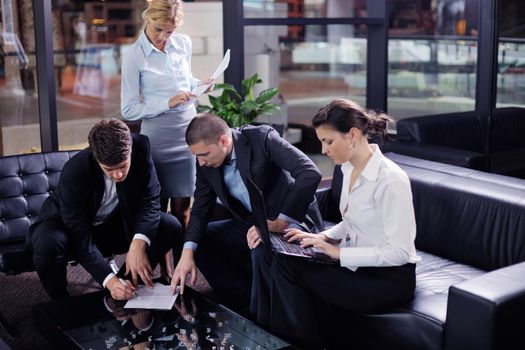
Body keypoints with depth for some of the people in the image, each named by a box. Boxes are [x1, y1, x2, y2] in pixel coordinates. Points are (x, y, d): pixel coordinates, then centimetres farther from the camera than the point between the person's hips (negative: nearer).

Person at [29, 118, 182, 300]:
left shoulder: (140, 147, -24)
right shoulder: (74, 172, -33)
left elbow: (150, 199, -18)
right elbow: (81, 239, -30)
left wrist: (138, 244, -35)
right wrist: (109, 280, -40)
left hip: (114, 222, 4)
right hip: (70, 226, -4)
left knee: (170, 227, -17)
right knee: (48, 244, -38)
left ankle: (126, 285, 0)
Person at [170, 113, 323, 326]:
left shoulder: (262, 138, -23)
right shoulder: (207, 163, -6)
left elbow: (311, 174, -32)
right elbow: (200, 210, 2)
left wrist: (279, 222, -36)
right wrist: (187, 253, -14)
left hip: (293, 219, -7)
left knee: (261, 249, -35)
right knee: (200, 240, 0)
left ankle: (263, 323, -13)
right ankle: (245, 306, 4)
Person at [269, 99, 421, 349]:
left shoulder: (390, 180, -22)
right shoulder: (350, 169, 4)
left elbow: (399, 251, -23)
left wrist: (339, 252, -20)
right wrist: (322, 237, 1)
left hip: (389, 279, -8)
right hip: (359, 266, 8)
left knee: (291, 272, -16)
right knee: (284, 262, -12)